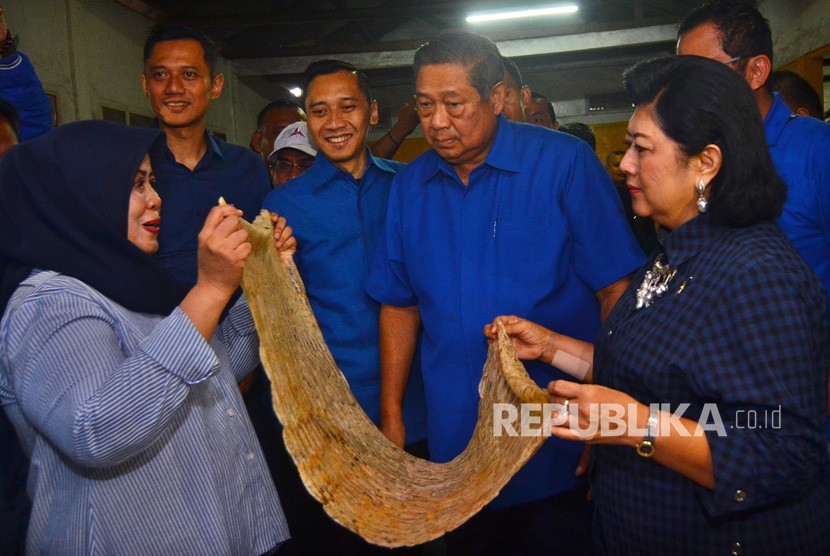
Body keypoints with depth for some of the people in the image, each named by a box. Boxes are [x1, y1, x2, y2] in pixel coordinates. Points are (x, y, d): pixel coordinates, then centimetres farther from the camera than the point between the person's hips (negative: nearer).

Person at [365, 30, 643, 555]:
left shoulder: (565, 162, -10)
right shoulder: (410, 184, 3)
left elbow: (617, 292, -10)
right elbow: (400, 304, 8)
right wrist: (391, 418, 6)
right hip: (454, 448, 4)